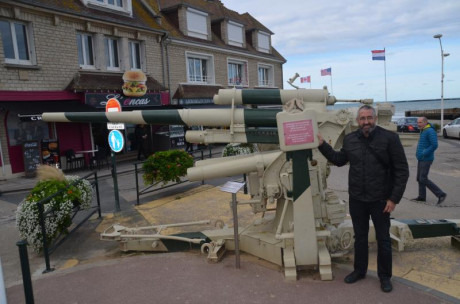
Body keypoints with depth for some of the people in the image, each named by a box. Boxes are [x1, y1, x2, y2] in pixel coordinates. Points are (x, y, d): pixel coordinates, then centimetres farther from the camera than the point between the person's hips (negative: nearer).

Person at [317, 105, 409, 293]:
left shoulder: (389, 138, -12)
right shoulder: (350, 139, 1)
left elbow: (402, 170, -11)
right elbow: (339, 160, 17)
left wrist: (394, 198, -13)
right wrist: (322, 144, 8)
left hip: (380, 200, -3)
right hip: (356, 199, 4)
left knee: (383, 239, 12)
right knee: (360, 237, 17)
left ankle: (385, 276, 31)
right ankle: (359, 270, 36)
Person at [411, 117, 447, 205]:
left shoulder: (430, 131, -15)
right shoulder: (422, 131, 14)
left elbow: (434, 145, -24)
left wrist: (424, 153, -20)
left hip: (426, 159, -10)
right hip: (421, 159, 10)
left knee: (423, 179, -10)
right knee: (419, 178, 13)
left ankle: (441, 194, -1)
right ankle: (422, 197, 22)